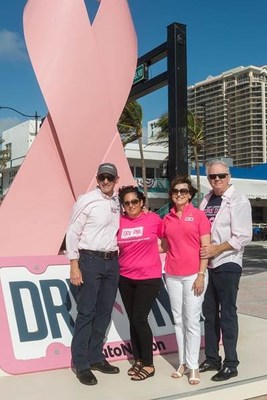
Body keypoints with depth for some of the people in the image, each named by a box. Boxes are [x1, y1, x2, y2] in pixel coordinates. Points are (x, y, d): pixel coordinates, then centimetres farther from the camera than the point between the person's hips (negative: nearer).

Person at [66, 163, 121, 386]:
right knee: (86, 313, -2)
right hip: (90, 260, -5)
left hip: (112, 261, 6)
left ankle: (96, 357, 24)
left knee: (104, 312, 11)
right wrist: (74, 266, -12)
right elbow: (73, 233, -7)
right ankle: (81, 364, 8)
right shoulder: (86, 201, -7)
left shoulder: (119, 203, 8)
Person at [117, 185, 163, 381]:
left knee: (140, 319, -5)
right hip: (125, 278, 4)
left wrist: (151, 251, 2)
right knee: (133, 320, 11)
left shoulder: (153, 219, -6)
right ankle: (138, 361, 27)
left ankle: (149, 365, 10)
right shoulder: (119, 222, 0)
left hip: (149, 278, -4)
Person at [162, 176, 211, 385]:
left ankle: (193, 366, 9)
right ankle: (183, 362, 20)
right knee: (178, 320, 10)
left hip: (193, 274, -4)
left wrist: (201, 275, -10)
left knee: (192, 321, -1)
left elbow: (205, 248, -5)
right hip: (172, 275, 4)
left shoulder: (199, 215, -3)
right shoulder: (167, 219, 9)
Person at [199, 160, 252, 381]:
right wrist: (200, 251, 1)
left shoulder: (238, 201, -8)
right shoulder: (206, 200, 11)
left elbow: (243, 237, -16)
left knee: (227, 314, 0)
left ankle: (231, 364, 12)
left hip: (227, 264, -6)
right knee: (209, 313, 14)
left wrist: (215, 249, -19)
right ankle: (212, 358, 28)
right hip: (206, 264, 7)